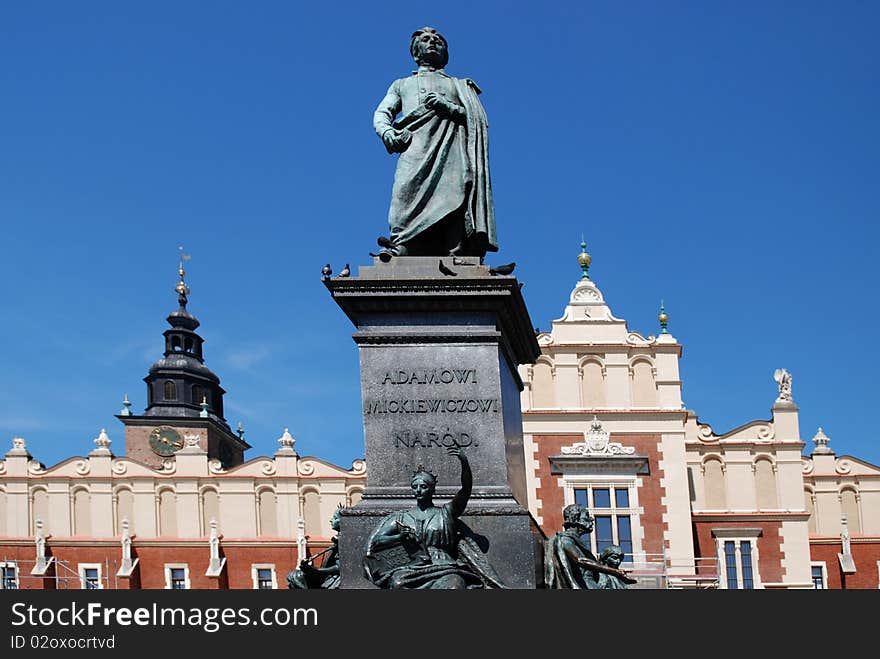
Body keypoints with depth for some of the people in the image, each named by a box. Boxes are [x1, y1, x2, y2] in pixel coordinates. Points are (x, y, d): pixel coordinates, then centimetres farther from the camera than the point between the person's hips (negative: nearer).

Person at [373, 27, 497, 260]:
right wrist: (387, 132, -5)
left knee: (454, 195, -26)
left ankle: (457, 254, -41)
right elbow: (381, 113, 20)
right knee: (407, 190, -29)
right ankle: (401, 246, -46)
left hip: (452, 147, 0)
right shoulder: (402, 84, 37)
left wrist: (448, 107, -2)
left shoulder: (460, 85, 34)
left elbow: (480, 121, 17)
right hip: (415, 143, 0)